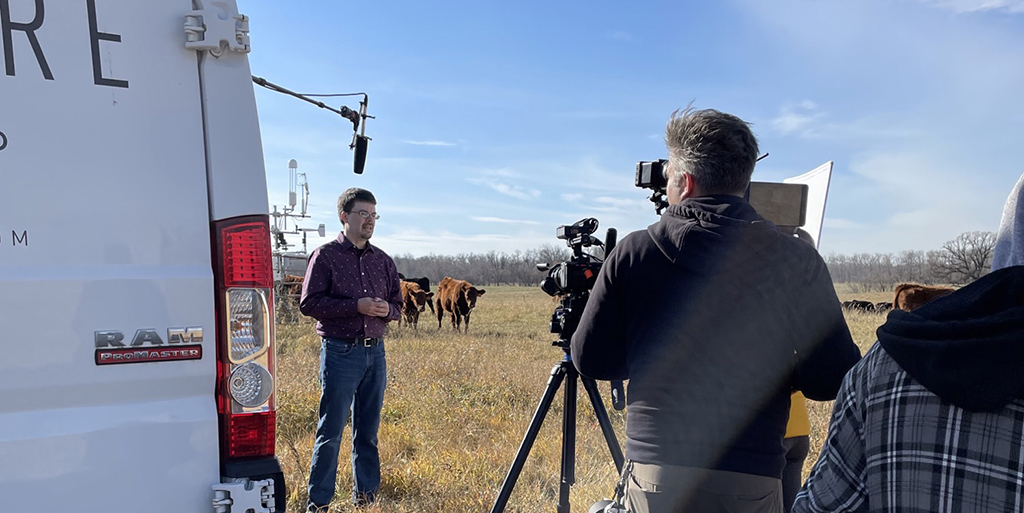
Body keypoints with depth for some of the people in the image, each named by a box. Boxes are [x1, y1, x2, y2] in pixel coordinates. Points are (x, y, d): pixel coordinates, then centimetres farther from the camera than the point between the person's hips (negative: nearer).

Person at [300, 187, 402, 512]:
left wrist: (387, 309, -6)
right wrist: (356, 306, -16)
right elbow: (308, 303, -8)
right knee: (331, 431, -1)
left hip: (375, 352, 5)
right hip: (340, 352, -5)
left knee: (368, 431, 13)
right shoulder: (325, 256, -1)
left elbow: (397, 305, 18)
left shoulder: (383, 261, 13)